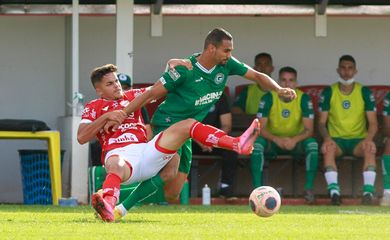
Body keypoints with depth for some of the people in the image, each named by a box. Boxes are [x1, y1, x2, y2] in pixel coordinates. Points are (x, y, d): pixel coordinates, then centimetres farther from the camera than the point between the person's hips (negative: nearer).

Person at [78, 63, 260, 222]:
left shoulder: (131, 96, 27)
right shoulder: (93, 107, 14)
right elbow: (81, 138, 2)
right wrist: (106, 117, -7)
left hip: (146, 152, 5)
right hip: (118, 154, -5)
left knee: (187, 125, -7)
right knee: (117, 167, -45)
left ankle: (238, 144, -25)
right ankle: (108, 207, -79)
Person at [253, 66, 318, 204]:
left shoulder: (304, 99, -9)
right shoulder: (268, 98, -10)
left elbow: (309, 130, -14)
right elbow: (260, 128, -16)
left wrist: (295, 140, -35)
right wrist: (276, 139, -35)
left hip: (296, 141, 0)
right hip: (272, 141, 0)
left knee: (312, 144, -31)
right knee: (257, 143, -32)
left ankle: (309, 189, -25)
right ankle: (258, 188, -32)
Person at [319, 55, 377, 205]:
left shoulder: (365, 92, 3)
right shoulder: (329, 92, 3)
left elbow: (373, 122, 0)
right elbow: (322, 122, 1)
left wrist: (368, 139, -22)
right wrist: (327, 138, -21)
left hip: (359, 139, 0)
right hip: (336, 139, 0)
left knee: (370, 149, -34)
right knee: (328, 149, -36)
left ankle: (368, 193, -40)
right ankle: (334, 192, -42)